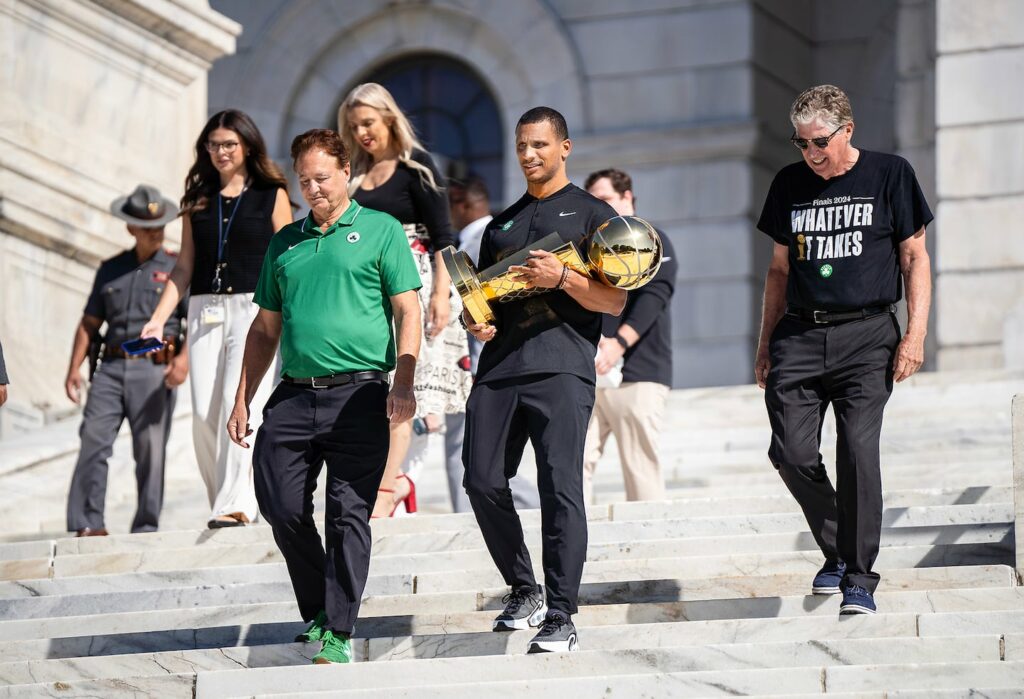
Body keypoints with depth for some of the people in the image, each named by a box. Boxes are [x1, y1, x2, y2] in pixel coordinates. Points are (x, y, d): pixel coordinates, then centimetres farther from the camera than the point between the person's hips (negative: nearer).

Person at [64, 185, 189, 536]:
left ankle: (146, 528, 1)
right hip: (112, 367, 3)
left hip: (154, 370, -3)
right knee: (93, 439, -11)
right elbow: (89, 323, 19)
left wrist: (184, 359, -16)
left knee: (150, 450, -5)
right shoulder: (111, 269, 19)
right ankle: (88, 524, -11)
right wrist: (74, 368, 8)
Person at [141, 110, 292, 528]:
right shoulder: (198, 199, 15)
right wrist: (158, 318, 7)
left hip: (255, 308, -4)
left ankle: (234, 506, -19)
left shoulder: (272, 195, 6)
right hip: (206, 309, 4)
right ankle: (229, 504, 5)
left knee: (239, 400, -17)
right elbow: (185, 267, 16)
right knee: (204, 413, -4)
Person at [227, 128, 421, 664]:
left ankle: (339, 633, -3)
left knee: (348, 515, -6)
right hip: (293, 397, 4)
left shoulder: (380, 230, 5)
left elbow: (407, 312, -1)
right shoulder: (285, 243, 18)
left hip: (358, 394, -4)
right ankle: (318, 611, 19)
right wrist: (243, 400, 16)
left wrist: (404, 383, -14)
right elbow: (265, 329, 23)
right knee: (281, 508, -1)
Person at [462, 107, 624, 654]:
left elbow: (614, 301, 2)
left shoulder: (592, 213, 10)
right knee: (483, 482, -2)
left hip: (562, 368, -5)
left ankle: (560, 618, -13)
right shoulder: (501, 225, 25)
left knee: (560, 488, -13)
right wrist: (473, 321, 7)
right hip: (498, 368, 5)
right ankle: (523, 592, 17)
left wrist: (562, 277, -13)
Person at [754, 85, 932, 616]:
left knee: (858, 448, -14)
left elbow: (915, 257, 5)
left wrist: (916, 334, -5)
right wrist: (765, 343, 17)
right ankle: (836, 551, 14)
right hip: (800, 334, 3)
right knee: (791, 453, -8)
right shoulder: (789, 184, 14)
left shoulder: (889, 175, 4)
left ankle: (859, 578, -5)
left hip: (867, 334, -3)